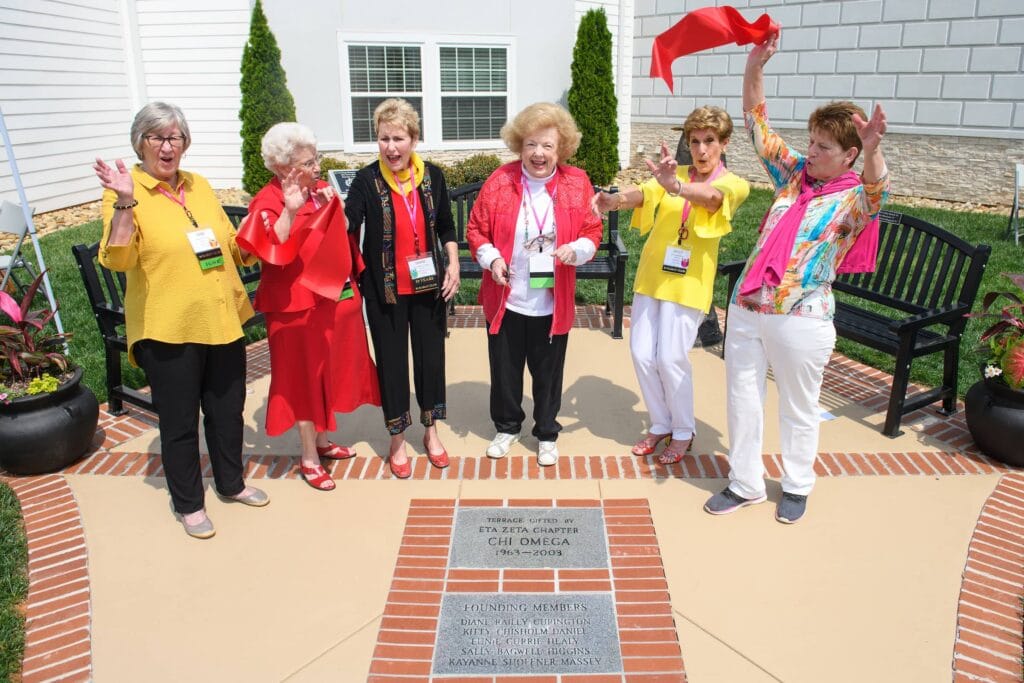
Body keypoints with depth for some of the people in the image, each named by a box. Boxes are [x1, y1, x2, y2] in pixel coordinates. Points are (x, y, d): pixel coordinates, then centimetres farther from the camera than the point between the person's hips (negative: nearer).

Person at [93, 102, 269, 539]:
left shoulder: (199, 186, 10)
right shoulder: (125, 193, -7)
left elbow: (232, 248, 20)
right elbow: (117, 260, -19)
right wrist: (124, 202, -27)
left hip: (223, 320, 5)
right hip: (168, 329, -5)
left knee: (227, 409, 17)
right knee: (179, 420, 8)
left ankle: (231, 483, 38)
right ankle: (188, 503, 26)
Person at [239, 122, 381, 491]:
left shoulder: (321, 190, 9)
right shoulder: (269, 201, -13)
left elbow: (343, 236, 19)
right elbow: (273, 251, -28)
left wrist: (336, 207, 3)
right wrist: (289, 211, -37)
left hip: (336, 298, 8)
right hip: (299, 305, -8)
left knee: (330, 371, 17)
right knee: (305, 377, 3)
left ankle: (322, 441, 35)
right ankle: (309, 459, 17)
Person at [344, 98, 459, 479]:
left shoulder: (431, 176, 1)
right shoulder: (367, 180, -8)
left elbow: (446, 227, 10)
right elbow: (347, 224, -18)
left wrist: (453, 263, 0)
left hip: (428, 286, 3)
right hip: (385, 289, -2)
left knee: (430, 355, 12)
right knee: (391, 360, 8)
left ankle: (431, 431, 33)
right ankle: (397, 440, 25)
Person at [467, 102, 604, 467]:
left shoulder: (577, 183, -4)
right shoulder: (499, 181, -6)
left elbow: (593, 231, 2)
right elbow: (476, 229, 1)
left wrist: (577, 249, -19)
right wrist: (491, 258, -16)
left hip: (553, 303, 0)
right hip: (506, 299, 0)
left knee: (548, 371, 13)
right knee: (505, 368, 14)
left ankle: (547, 434, 33)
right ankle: (507, 426, 38)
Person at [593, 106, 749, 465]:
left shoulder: (734, 184, -2)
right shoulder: (674, 174, 8)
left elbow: (713, 196, -27)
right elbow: (644, 192, -13)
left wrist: (676, 187, -49)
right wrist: (615, 200, -37)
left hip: (688, 282, -4)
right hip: (650, 275, 4)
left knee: (671, 358, -5)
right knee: (642, 353, 5)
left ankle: (684, 431, 19)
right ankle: (661, 425, 26)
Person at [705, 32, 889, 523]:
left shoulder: (854, 200, -5)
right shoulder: (792, 174, 8)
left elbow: (877, 191, -30)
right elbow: (757, 121, 9)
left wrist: (872, 151, -50)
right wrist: (755, 64, -4)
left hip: (801, 318, -5)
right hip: (746, 306, 5)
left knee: (798, 408, 11)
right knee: (741, 397, 12)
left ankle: (797, 486, 33)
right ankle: (745, 483, 28)